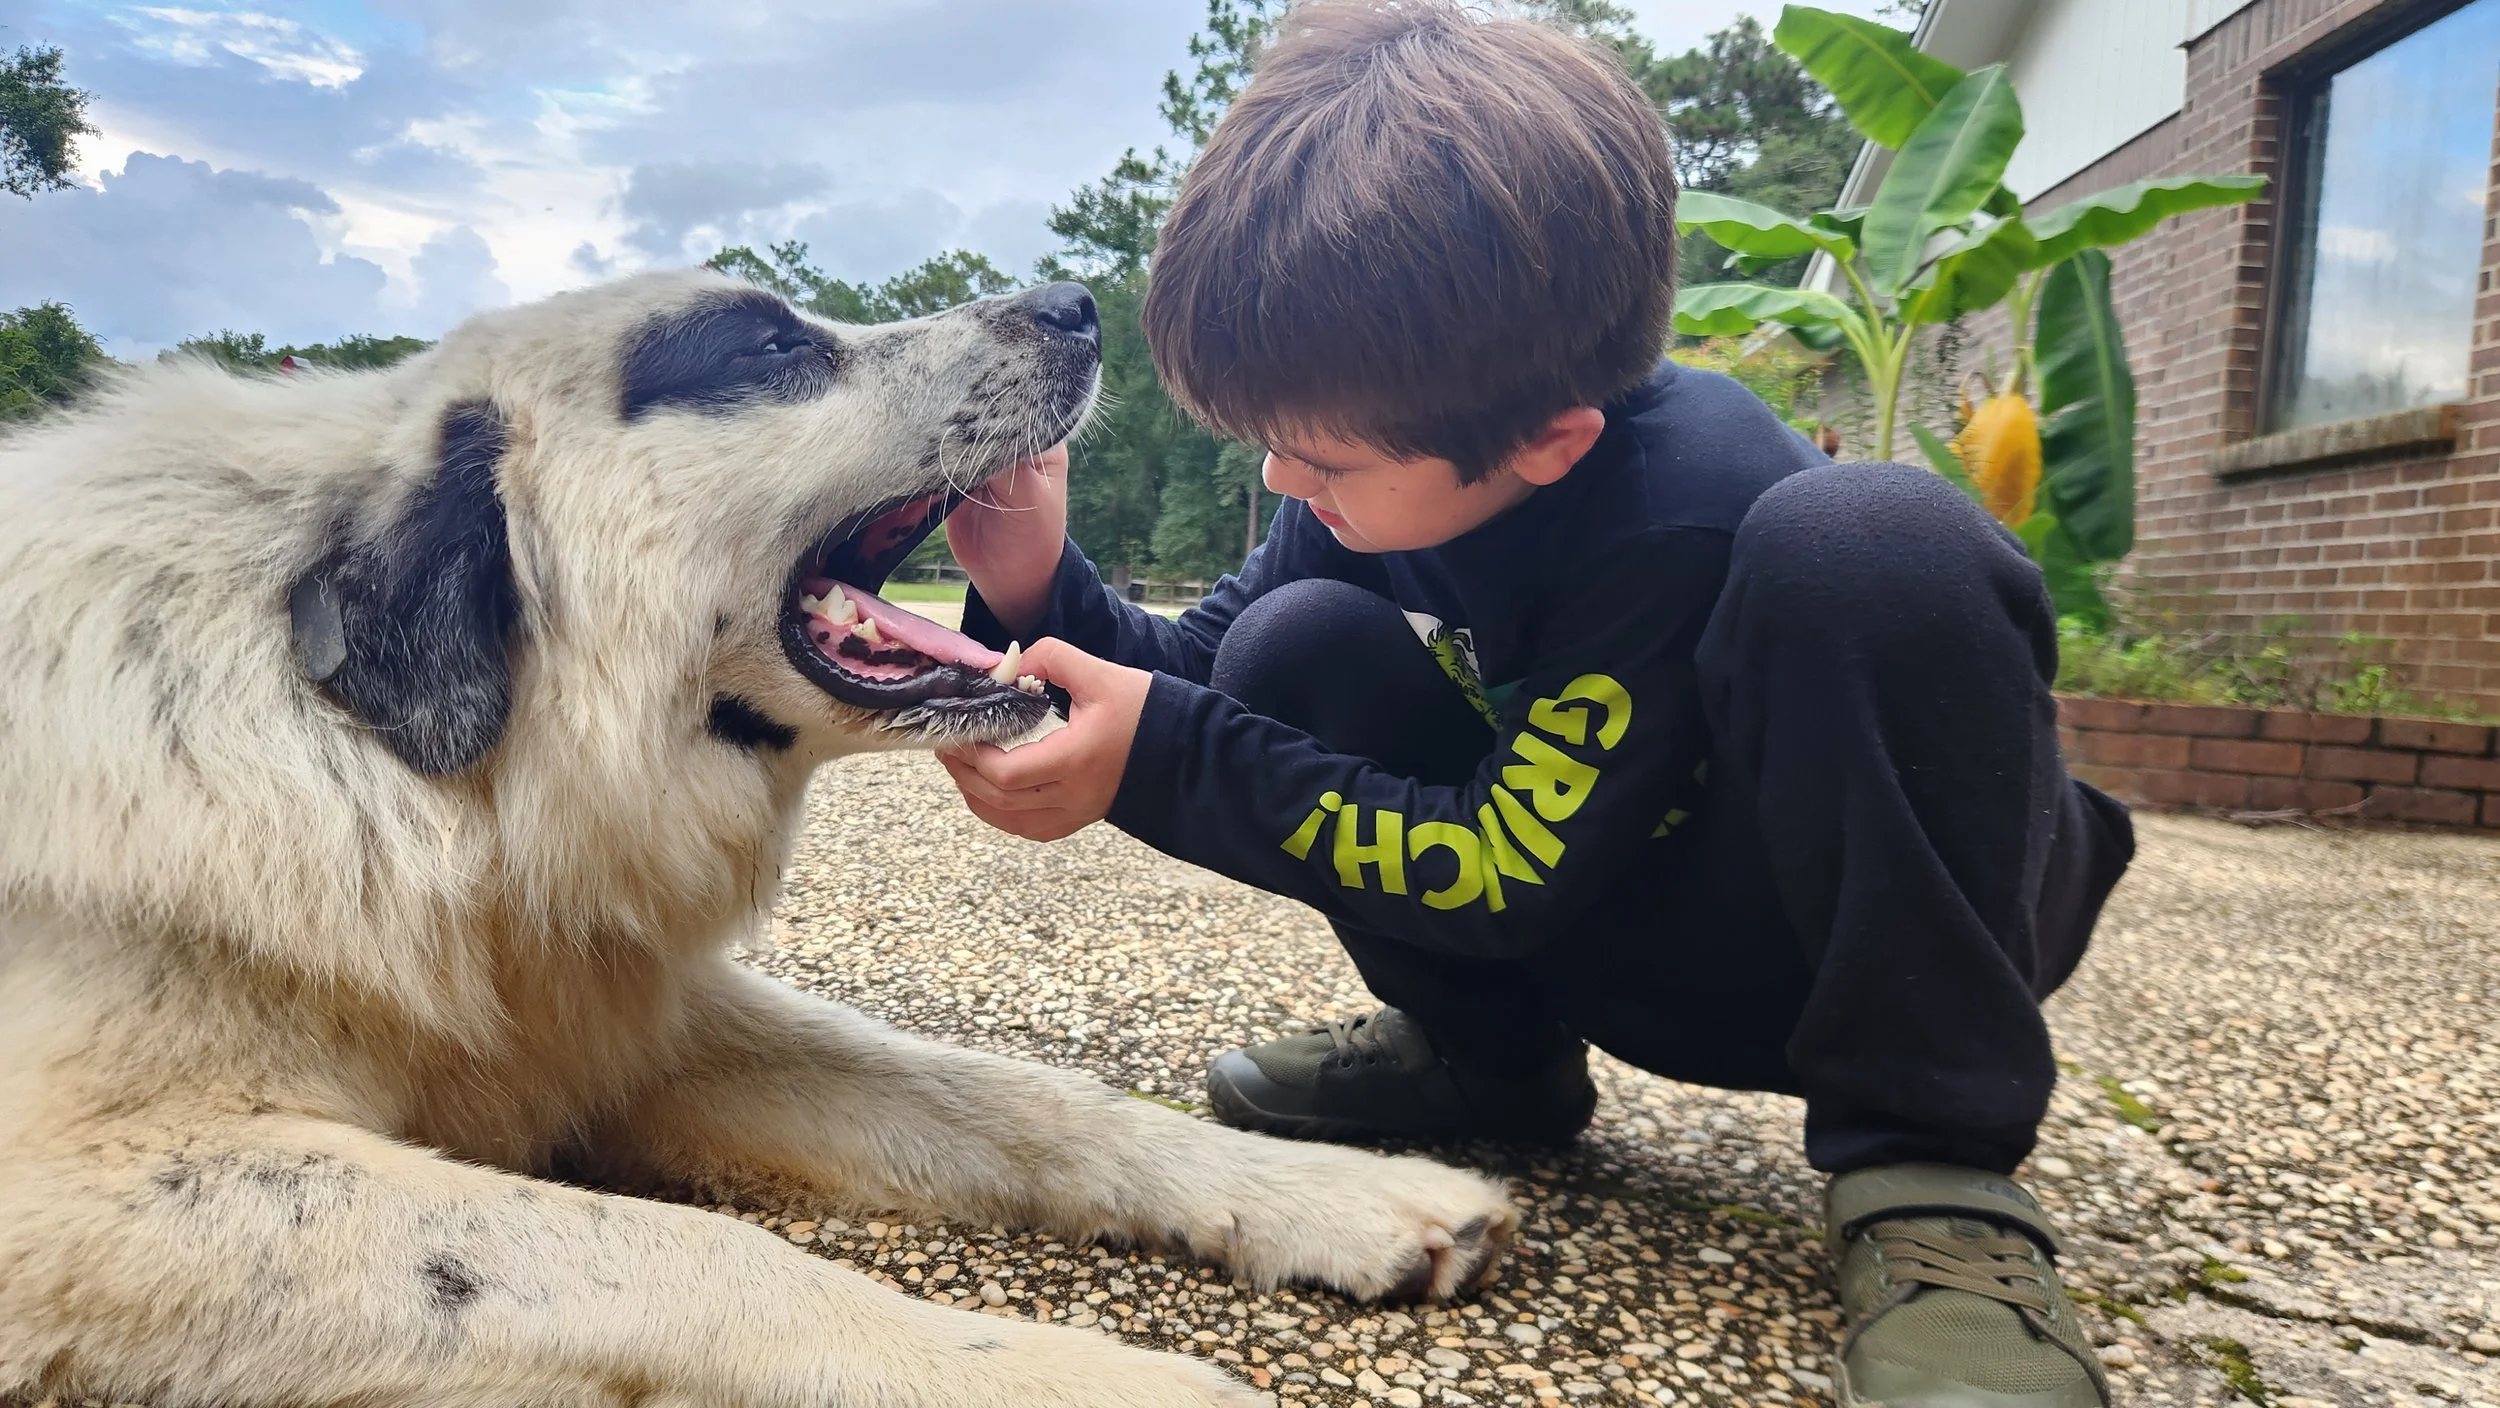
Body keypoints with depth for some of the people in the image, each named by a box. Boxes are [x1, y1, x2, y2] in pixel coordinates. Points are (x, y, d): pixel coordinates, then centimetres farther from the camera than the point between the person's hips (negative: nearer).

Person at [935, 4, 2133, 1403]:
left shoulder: (1688, 507, -31)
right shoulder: (1398, 453, -11)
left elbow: (1512, 871, -26)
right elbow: (1202, 676, -1)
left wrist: (1161, 763, -30)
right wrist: (1047, 592, -22)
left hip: (1882, 918, -6)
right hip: (1626, 927, 6)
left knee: (1868, 547, -36)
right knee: (1300, 655, -15)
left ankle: (1931, 1174, -25)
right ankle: (1489, 1055, 4)